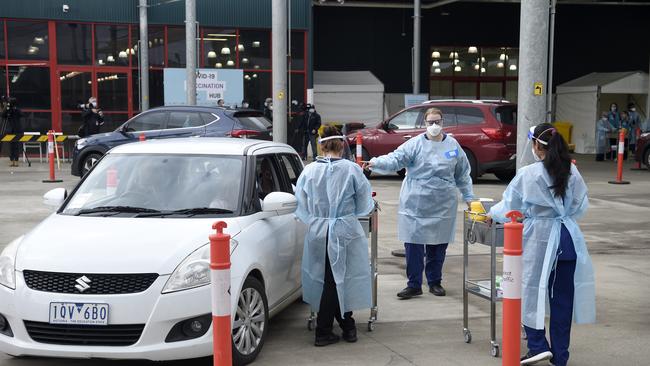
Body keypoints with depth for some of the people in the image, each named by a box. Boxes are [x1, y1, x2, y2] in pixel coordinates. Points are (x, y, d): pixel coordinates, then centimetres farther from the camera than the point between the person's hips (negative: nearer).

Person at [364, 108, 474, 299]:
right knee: (413, 245, -3)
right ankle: (414, 285, 7)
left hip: (442, 206, 2)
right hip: (416, 204, -2)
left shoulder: (453, 145, 8)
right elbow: (395, 159, -15)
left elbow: (463, 175, 16)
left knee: (438, 245, 9)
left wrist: (469, 197, 17)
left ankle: (435, 282, 25)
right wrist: (376, 163, -33)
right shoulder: (415, 144, -2)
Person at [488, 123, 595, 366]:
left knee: (532, 291, 11)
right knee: (562, 296, 9)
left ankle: (538, 346, 6)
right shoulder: (572, 172, 0)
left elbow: (509, 206, -1)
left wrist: (492, 214, 18)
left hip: (538, 238, -4)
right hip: (568, 237, 4)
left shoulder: (528, 174, -10)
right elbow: (581, 206, 7)